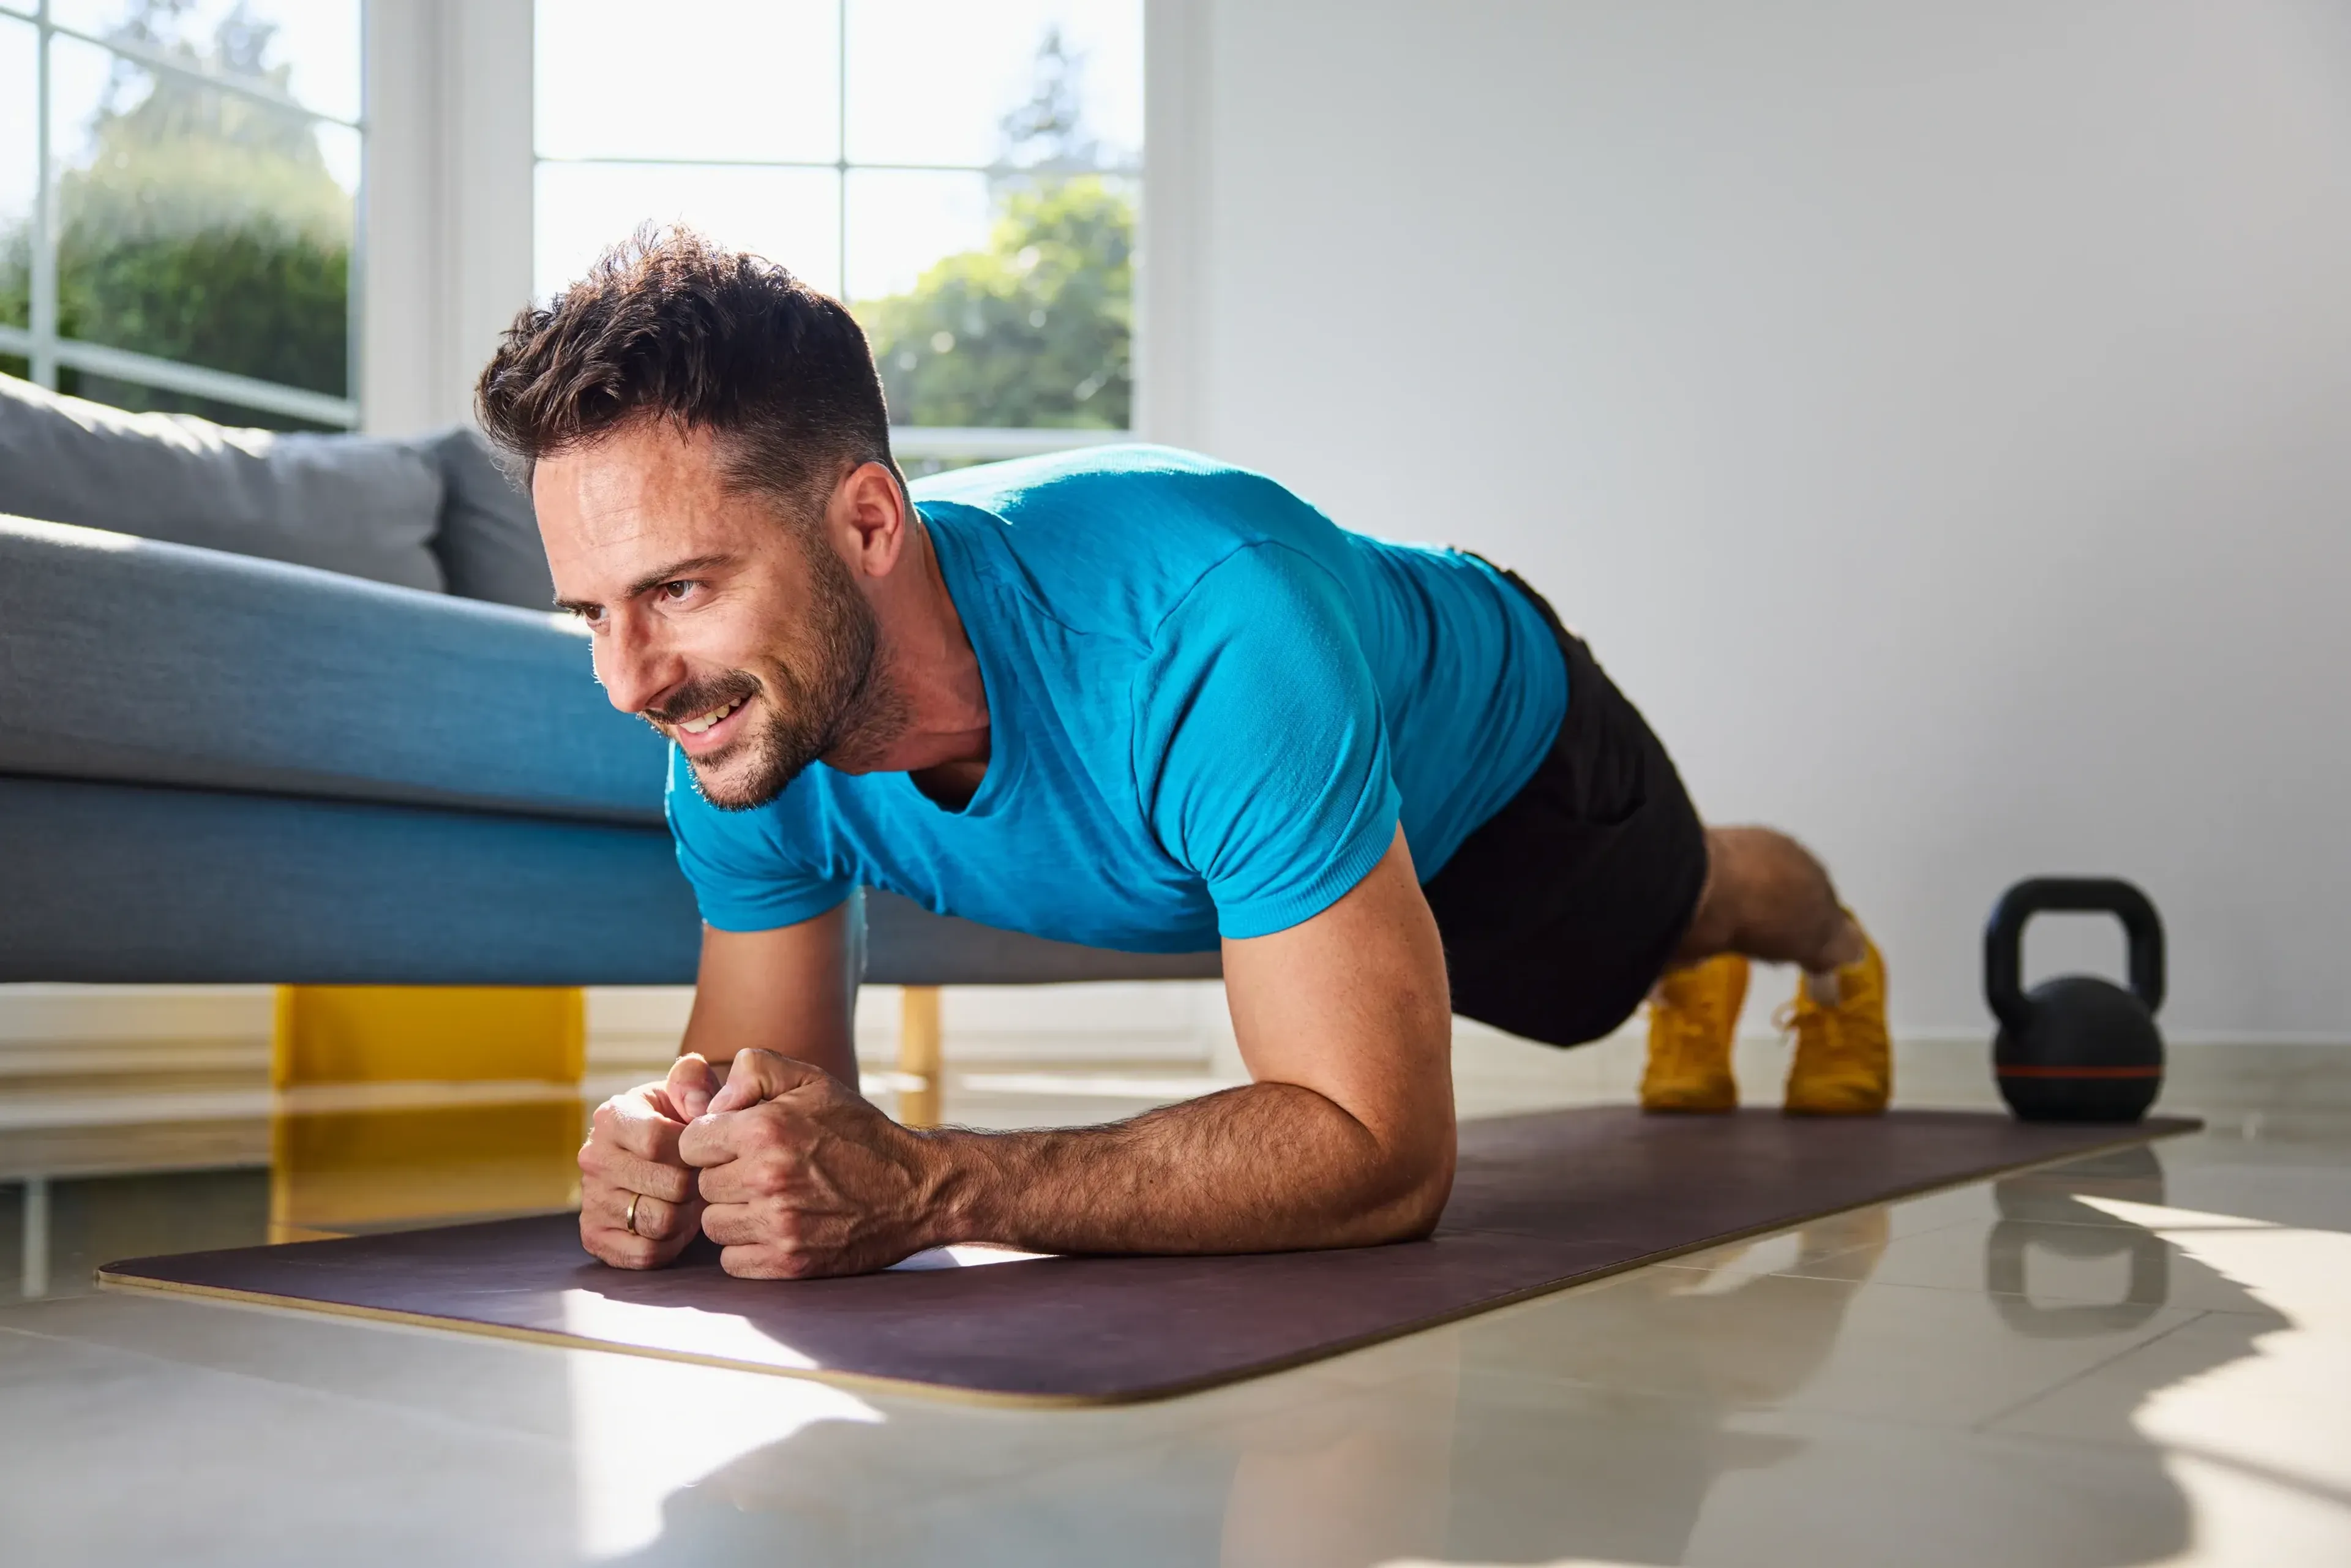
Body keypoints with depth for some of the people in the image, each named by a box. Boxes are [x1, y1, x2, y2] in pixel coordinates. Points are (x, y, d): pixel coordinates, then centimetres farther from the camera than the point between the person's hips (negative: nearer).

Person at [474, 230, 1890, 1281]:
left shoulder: (1210, 629, -53)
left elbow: (1382, 1150, -52)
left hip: (1488, 739, -4)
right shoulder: (743, 743, -34)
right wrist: (675, 1151, -45)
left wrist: (927, 1187, -62)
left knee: (1670, 911, 30)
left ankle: (1838, 957, 71)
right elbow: (772, 1070, -20)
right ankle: (1699, 997, 68)